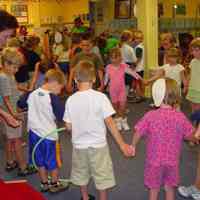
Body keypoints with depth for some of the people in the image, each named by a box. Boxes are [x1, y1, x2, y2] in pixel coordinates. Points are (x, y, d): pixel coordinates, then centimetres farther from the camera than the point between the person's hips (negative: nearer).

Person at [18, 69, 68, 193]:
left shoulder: (32, 94, -2)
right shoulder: (53, 97, -19)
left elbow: (21, 104, 16)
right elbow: (61, 116, -23)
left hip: (34, 132, 6)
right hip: (48, 134, -6)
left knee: (40, 161, 18)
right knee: (52, 161, 13)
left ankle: (44, 184, 32)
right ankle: (55, 184, 28)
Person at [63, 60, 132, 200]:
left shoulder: (71, 100, -8)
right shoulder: (100, 97, -16)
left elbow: (69, 126, -2)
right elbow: (110, 123, -16)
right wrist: (122, 144, -10)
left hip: (79, 145, 4)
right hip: (98, 144, -3)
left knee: (81, 174, 23)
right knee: (102, 176, 13)